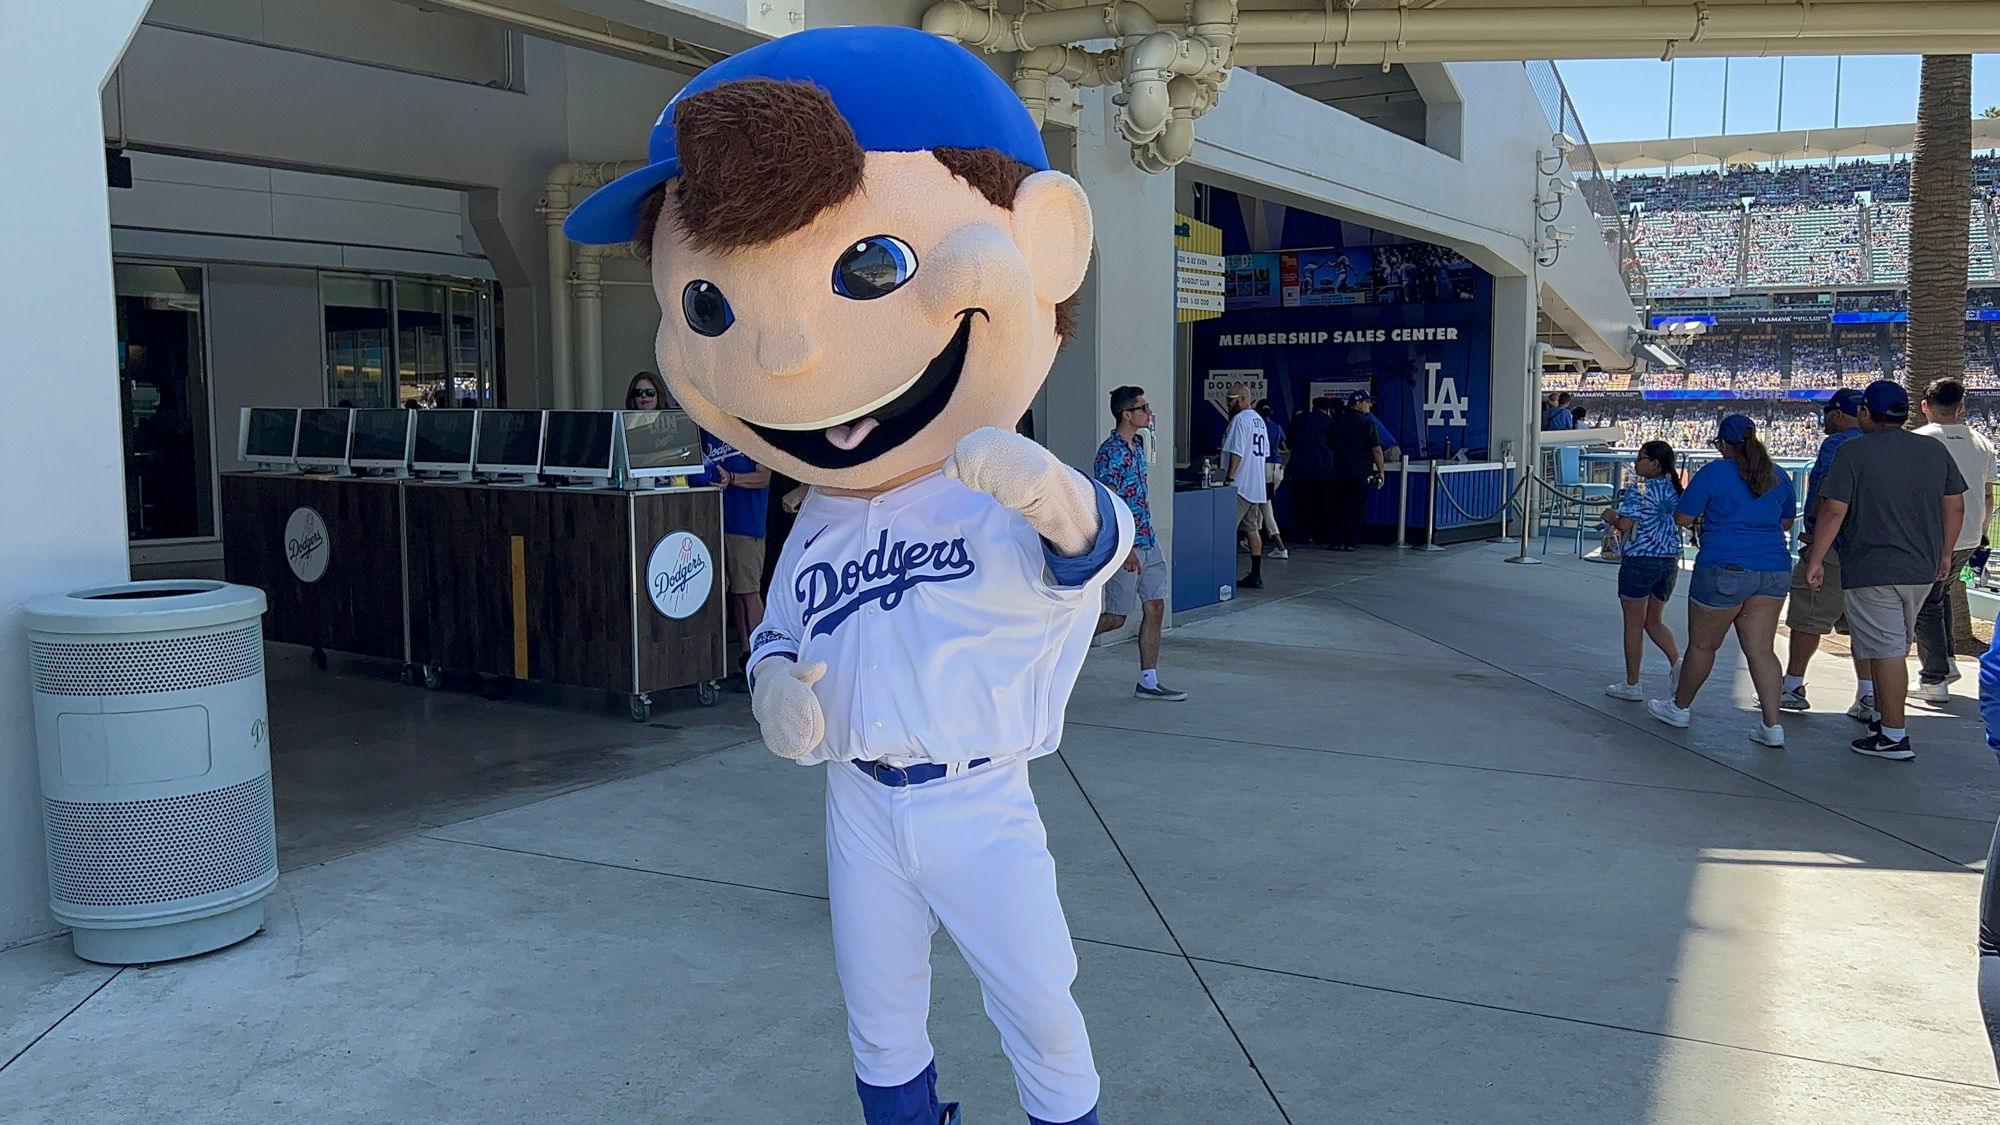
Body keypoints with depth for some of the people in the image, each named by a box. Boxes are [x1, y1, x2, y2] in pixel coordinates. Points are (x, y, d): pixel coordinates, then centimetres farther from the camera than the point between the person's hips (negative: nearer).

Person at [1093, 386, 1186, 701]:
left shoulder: (1136, 446, 12)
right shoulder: (1111, 453, -16)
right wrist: (1126, 548, -22)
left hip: (1147, 542, 9)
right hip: (1125, 546, -9)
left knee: (1155, 609, 6)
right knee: (1116, 618, -2)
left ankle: (1148, 681, 12)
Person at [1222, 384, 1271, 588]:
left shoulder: (1240, 420, -13)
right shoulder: (1259, 420, 16)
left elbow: (1236, 453, -19)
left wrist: (1229, 479, -17)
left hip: (1240, 486, -9)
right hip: (1257, 486, 9)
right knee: (1253, 529, 11)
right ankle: (1255, 576, 12)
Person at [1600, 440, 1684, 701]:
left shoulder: (1639, 490, -13)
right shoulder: (1676, 491, 8)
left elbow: (1625, 525, -19)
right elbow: (1680, 524, 15)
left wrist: (1611, 517, 0)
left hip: (1639, 560, -7)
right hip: (1670, 562, 7)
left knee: (1633, 624, 4)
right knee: (1653, 621, 19)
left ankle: (1632, 685, 10)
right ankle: (1677, 661, -4)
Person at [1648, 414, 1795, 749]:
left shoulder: (1714, 473, -7)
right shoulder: (1778, 476, 11)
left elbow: (1682, 518, -3)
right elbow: (1786, 522, 23)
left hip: (1725, 568, -5)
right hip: (1775, 570, 5)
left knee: (1702, 645, 10)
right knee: (1761, 650, 5)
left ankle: (1679, 708, 26)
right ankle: (1772, 726, -1)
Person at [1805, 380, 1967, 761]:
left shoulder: (1853, 452, -11)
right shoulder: (1935, 450, 6)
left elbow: (1834, 511, -15)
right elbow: (1955, 507, 11)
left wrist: (1816, 559, -7)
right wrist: (1944, 554, 22)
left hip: (1871, 571, -6)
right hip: (1922, 570, 6)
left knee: (1887, 651, -3)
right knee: (1893, 648, 19)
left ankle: (1894, 737, 0)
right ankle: (1882, 717, 27)